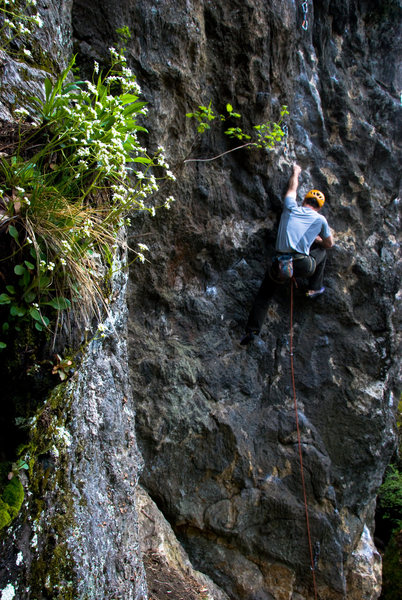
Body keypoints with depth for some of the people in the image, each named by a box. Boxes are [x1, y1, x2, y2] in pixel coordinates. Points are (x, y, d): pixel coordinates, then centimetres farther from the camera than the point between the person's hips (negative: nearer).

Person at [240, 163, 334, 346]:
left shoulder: (291, 208, 11)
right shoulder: (320, 219, 9)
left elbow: (292, 188, 33)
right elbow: (329, 244, 23)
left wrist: (296, 172, 51)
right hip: (303, 265, -1)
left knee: (264, 294, 19)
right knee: (321, 251, 29)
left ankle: (252, 329, 7)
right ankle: (314, 288, 30)